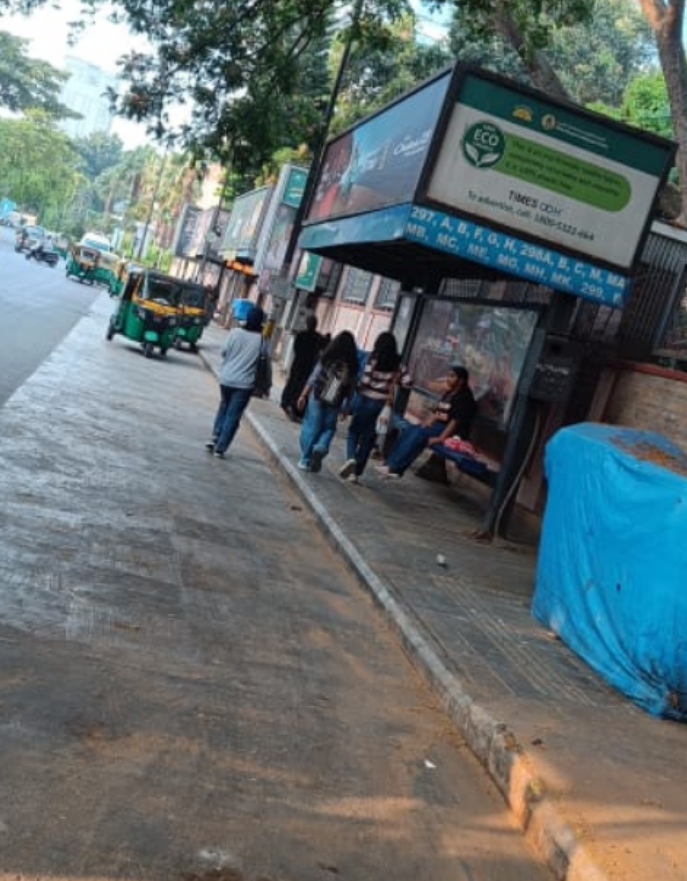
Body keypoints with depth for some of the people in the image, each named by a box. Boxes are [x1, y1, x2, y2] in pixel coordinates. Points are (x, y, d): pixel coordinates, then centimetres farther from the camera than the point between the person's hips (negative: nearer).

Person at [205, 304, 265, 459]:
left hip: (226, 379, 2)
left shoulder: (235, 332, -6)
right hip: (244, 383, -2)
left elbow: (224, 352, 1)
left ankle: (214, 438, 17)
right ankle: (220, 447, 5)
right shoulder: (262, 338, -9)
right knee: (233, 415, 6)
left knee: (224, 407, 24)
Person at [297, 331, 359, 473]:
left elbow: (314, 377, -4)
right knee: (328, 428, 16)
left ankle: (306, 459, 8)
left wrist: (303, 395, -1)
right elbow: (351, 388, 2)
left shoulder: (327, 358, -2)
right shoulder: (353, 365, 0)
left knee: (311, 427, 7)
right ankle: (321, 447, -11)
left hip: (317, 396, -1)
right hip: (335, 402, 1)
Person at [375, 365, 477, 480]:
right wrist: (423, 426, -2)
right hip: (438, 425, 9)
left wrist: (441, 438, -27)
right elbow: (435, 412, 15)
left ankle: (393, 467, -31)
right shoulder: (448, 393, 17)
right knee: (410, 429, -13)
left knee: (419, 434, -28)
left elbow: (456, 420, -21)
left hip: (453, 432, -9)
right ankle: (391, 465, -22)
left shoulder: (465, 397, -11)